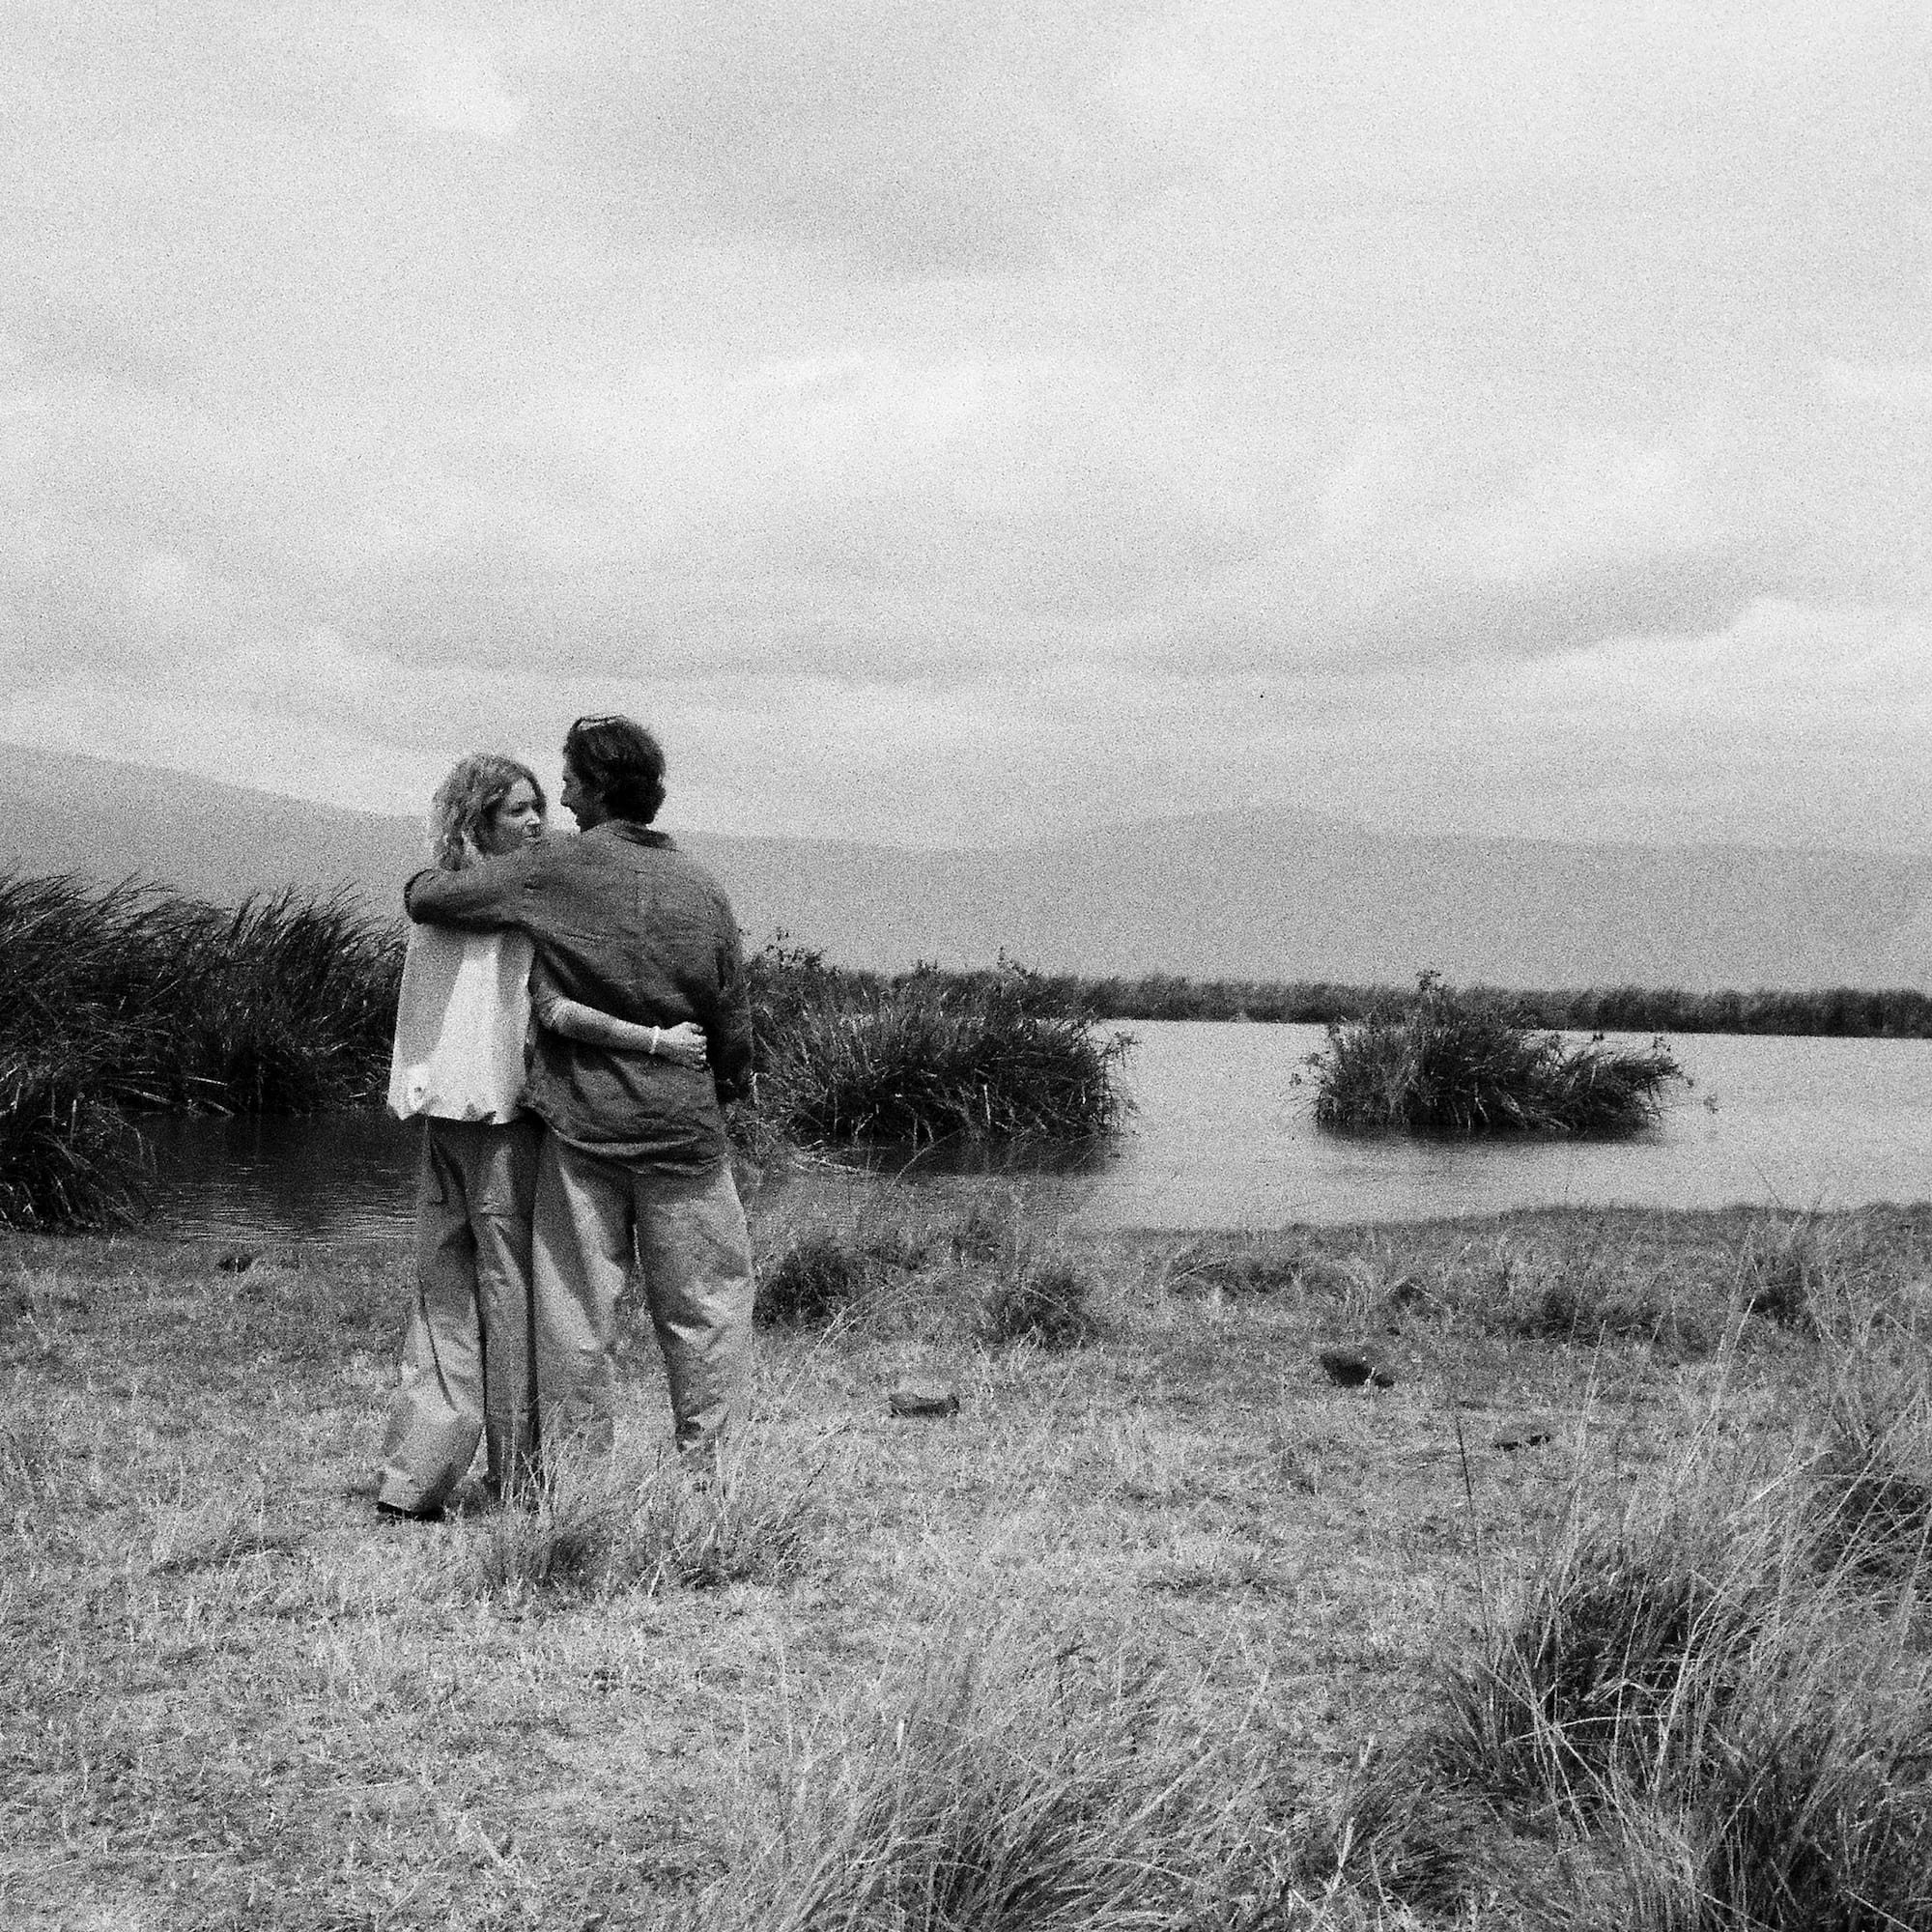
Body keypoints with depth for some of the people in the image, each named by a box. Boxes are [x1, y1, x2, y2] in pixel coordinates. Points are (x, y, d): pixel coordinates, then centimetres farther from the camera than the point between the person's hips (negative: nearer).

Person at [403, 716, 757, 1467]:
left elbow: (427, 898, -7)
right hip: (683, 1125, 1)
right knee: (705, 1304, 9)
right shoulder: (701, 887, 2)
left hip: (580, 1122, -1)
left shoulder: (555, 868, -6)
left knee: (575, 1308, 6)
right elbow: (734, 1026, 5)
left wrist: (429, 877, 16)